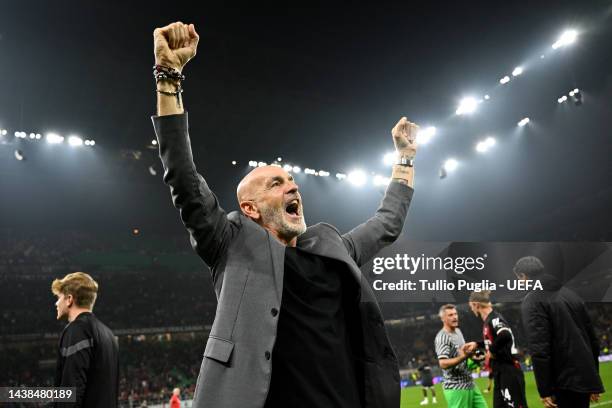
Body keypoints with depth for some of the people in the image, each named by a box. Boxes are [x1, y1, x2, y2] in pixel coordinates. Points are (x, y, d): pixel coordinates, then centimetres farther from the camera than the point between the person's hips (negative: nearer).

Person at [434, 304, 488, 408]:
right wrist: (463, 357, -35)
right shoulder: (442, 337, -15)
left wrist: (470, 354, 7)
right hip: (456, 388, -9)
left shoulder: (458, 331, 14)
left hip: (469, 384, 9)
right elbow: (443, 363, -24)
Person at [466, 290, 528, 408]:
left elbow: (505, 336, -37)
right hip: (500, 374, 10)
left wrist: (492, 351, -23)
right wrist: (477, 344, 20)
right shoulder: (488, 320, 11)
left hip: (509, 372, -10)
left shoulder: (494, 318, -17)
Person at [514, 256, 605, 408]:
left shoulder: (532, 301, -9)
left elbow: (539, 349, -18)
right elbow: (592, 339, 18)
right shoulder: (569, 293, 15)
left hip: (564, 383, -8)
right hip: (585, 378, 8)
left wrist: (545, 390, -14)